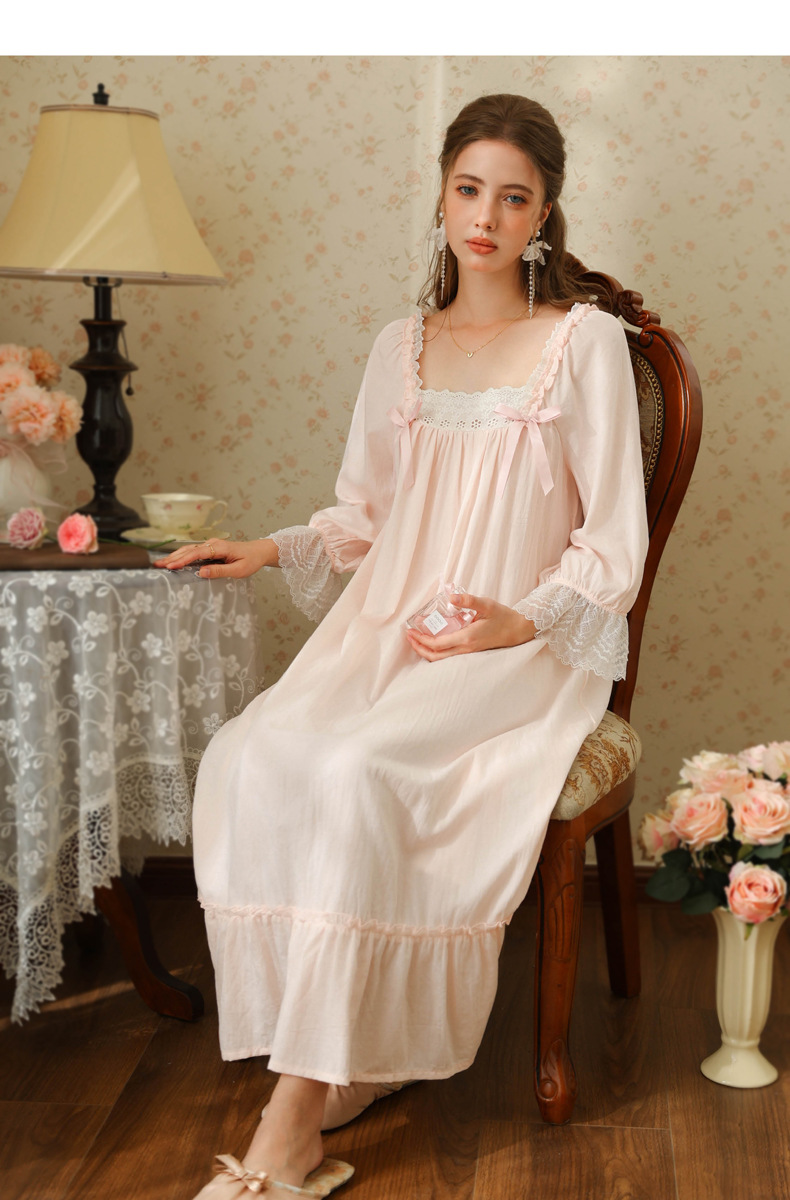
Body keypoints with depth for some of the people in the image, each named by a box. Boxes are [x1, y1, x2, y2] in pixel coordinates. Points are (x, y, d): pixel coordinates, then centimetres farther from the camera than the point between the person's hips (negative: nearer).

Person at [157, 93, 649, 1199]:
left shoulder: (584, 340, 3)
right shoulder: (400, 349, 17)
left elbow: (615, 539, -1)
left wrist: (523, 620, -17)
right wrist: (274, 549, 6)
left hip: (523, 648, -4)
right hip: (388, 628, 5)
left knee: (358, 773, -33)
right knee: (252, 758, -26)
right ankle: (345, 1057, -15)